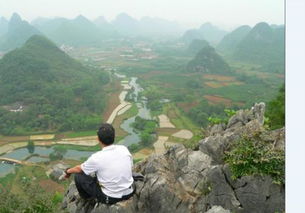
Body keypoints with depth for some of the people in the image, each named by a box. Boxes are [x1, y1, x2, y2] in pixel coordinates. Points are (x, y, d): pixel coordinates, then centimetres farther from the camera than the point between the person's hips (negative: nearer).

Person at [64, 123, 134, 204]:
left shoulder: (96, 158, -21)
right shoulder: (124, 149, -10)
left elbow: (79, 169, 0)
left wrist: (68, 171, 22)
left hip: (110, 198, -5)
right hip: (128, 193, 5)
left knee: (78, 176, 10)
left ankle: (87, 198, 35)